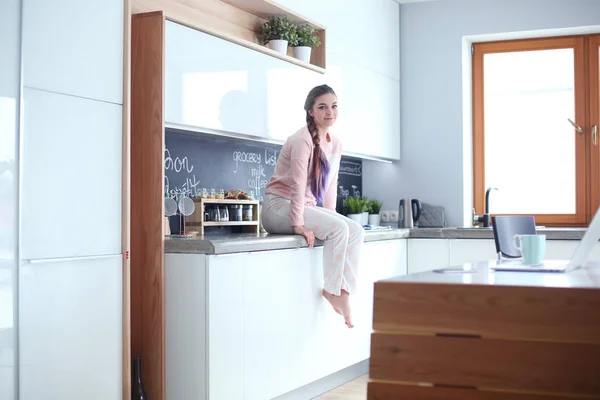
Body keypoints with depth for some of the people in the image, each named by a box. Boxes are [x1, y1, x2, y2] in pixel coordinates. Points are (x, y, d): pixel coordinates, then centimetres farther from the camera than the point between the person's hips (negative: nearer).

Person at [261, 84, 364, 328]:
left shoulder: (335, 143, 10)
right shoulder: (303, 139, -15)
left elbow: (330, 185, 13)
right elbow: (298, 182, -22)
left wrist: (330, 216, 4)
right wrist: (298, 224, -26)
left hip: (306, 206, 8)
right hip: (279, 205, -8)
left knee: (356, 231, -11)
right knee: (339, 228, -27)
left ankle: (344, 290, -14)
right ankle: (332, 290, -17)